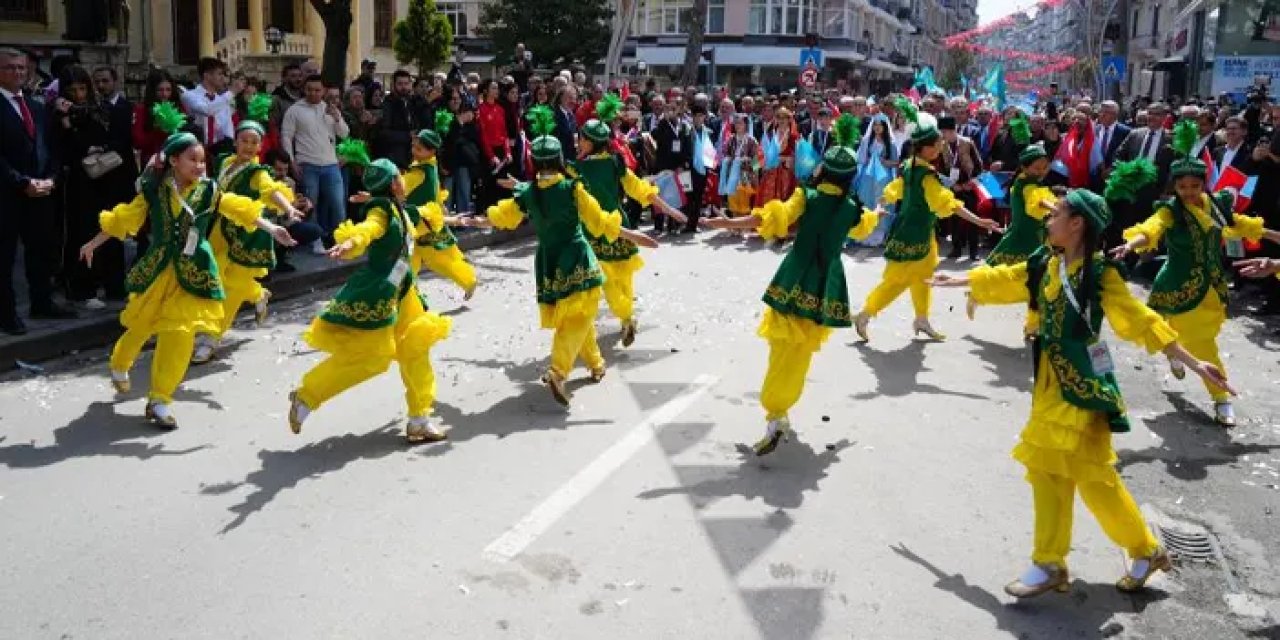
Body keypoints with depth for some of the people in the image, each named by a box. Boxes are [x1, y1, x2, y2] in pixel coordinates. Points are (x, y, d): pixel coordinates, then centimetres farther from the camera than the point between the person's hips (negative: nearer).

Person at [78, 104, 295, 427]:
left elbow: (241, 210, -10)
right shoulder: (154, 190, -5)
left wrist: (271, 228, -23)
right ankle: (119, 366, 46)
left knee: (181, 333, -5)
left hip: (192, 272, 0)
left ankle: (159, 400, 5)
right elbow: (124, 218, 5)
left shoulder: (209, 191, -4)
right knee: (141, 326, 12)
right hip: (159, 269, 0)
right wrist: (94, 243, 11)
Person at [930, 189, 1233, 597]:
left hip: (1084, 385, -7)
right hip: (1051, 384, 7)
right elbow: (1001, 280, 19)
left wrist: (1193, 364, -21)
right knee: (1047, 470, 8)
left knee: (1092, 475, -3)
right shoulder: (1045, 266, 5)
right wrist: (952, 281, 30)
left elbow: (1141, 321, -16)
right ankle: (1049, 564, 17)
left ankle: (1147, 551, 19)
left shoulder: (1100, 274, -14)